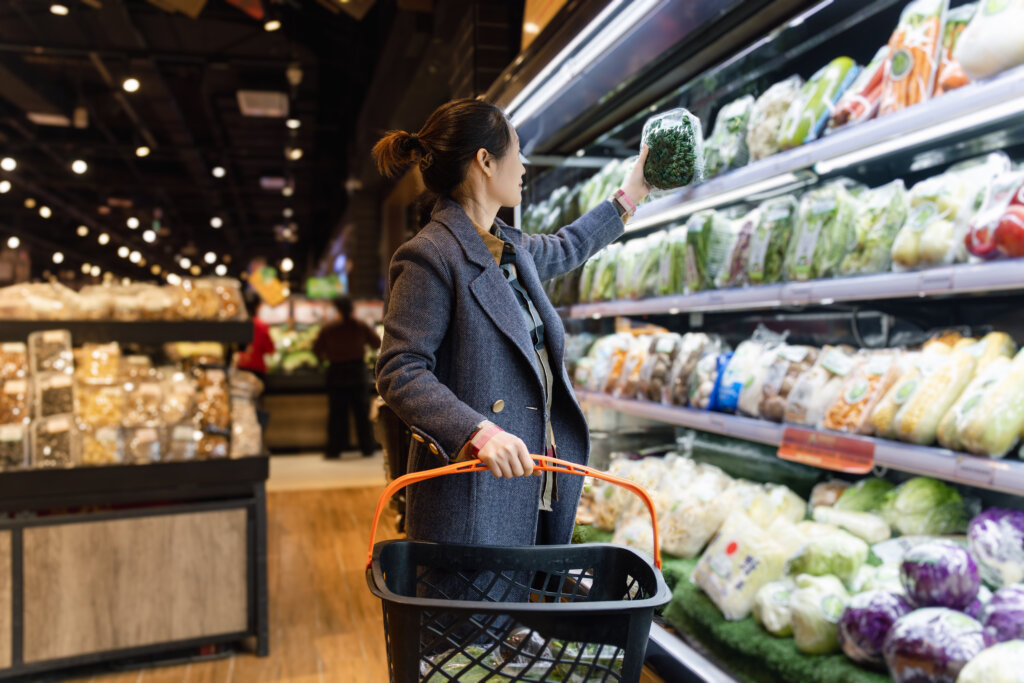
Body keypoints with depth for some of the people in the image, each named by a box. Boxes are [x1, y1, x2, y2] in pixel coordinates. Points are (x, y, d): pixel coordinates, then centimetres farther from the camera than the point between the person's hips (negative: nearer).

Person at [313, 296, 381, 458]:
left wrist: (325, 357, 19)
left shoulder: (328, 328, -7)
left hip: (337, 372, -1)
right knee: (362, 411, 8)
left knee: (337, 413, 5)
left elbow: (317, 350, -1)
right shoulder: (361, 326, -5)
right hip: (358, 370, 1)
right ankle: (367, 448, 13)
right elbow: (376, 343, 4)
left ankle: (334, 450, 6)